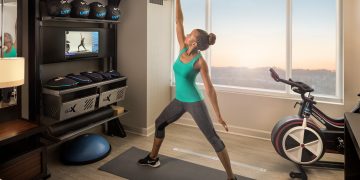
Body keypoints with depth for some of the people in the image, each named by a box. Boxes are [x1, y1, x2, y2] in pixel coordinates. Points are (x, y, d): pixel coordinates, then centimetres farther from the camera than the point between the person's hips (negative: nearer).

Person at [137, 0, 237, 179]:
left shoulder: (200, 62, -18)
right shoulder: (183, 49, -1)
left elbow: (209, 89, -17)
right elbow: (179, 21, 0)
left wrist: (218, 115, -15)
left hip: (195, 102, -8)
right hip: (179, 101, 8)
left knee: (213, 138, -3)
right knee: (159, 123, 19)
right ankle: (152, 158, 40)